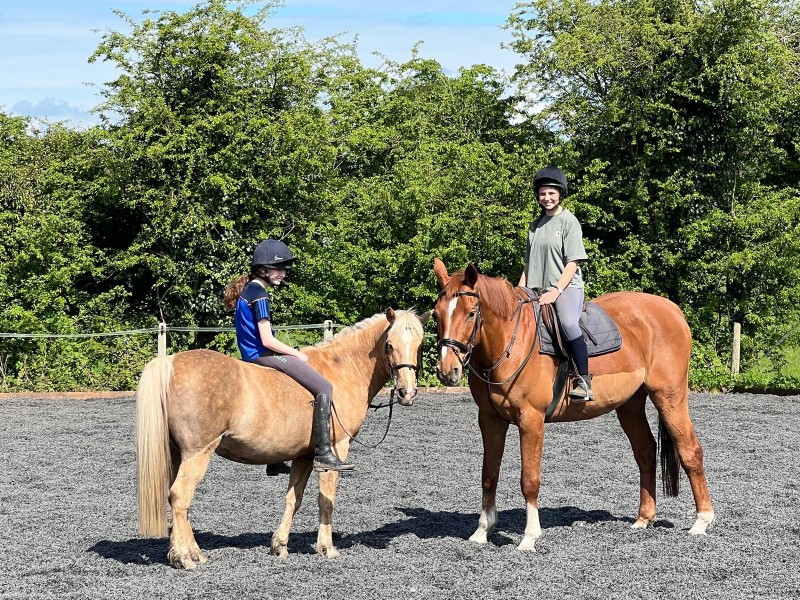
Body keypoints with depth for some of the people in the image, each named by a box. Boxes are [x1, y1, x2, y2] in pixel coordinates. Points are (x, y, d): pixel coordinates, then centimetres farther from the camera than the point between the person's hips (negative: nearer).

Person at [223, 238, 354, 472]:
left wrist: (292, 353, 17)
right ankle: (323, 453, -20)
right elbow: (267, 341, -19)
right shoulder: (260, 295, -14)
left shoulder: (247, 290, 16)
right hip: (264, 355, -11)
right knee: (324, 389, -13)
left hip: (250, 356, 11)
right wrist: (297, 354, -7)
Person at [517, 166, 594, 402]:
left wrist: (556, 291, -18)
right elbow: (528, 263, 21)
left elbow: (573, 263, -8)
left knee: (567, 322, -33)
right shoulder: (536, 225, 17)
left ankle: (584, 381, -31)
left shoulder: (569, 221, -1)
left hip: (567, 287, -7)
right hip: (537, 291, 7)